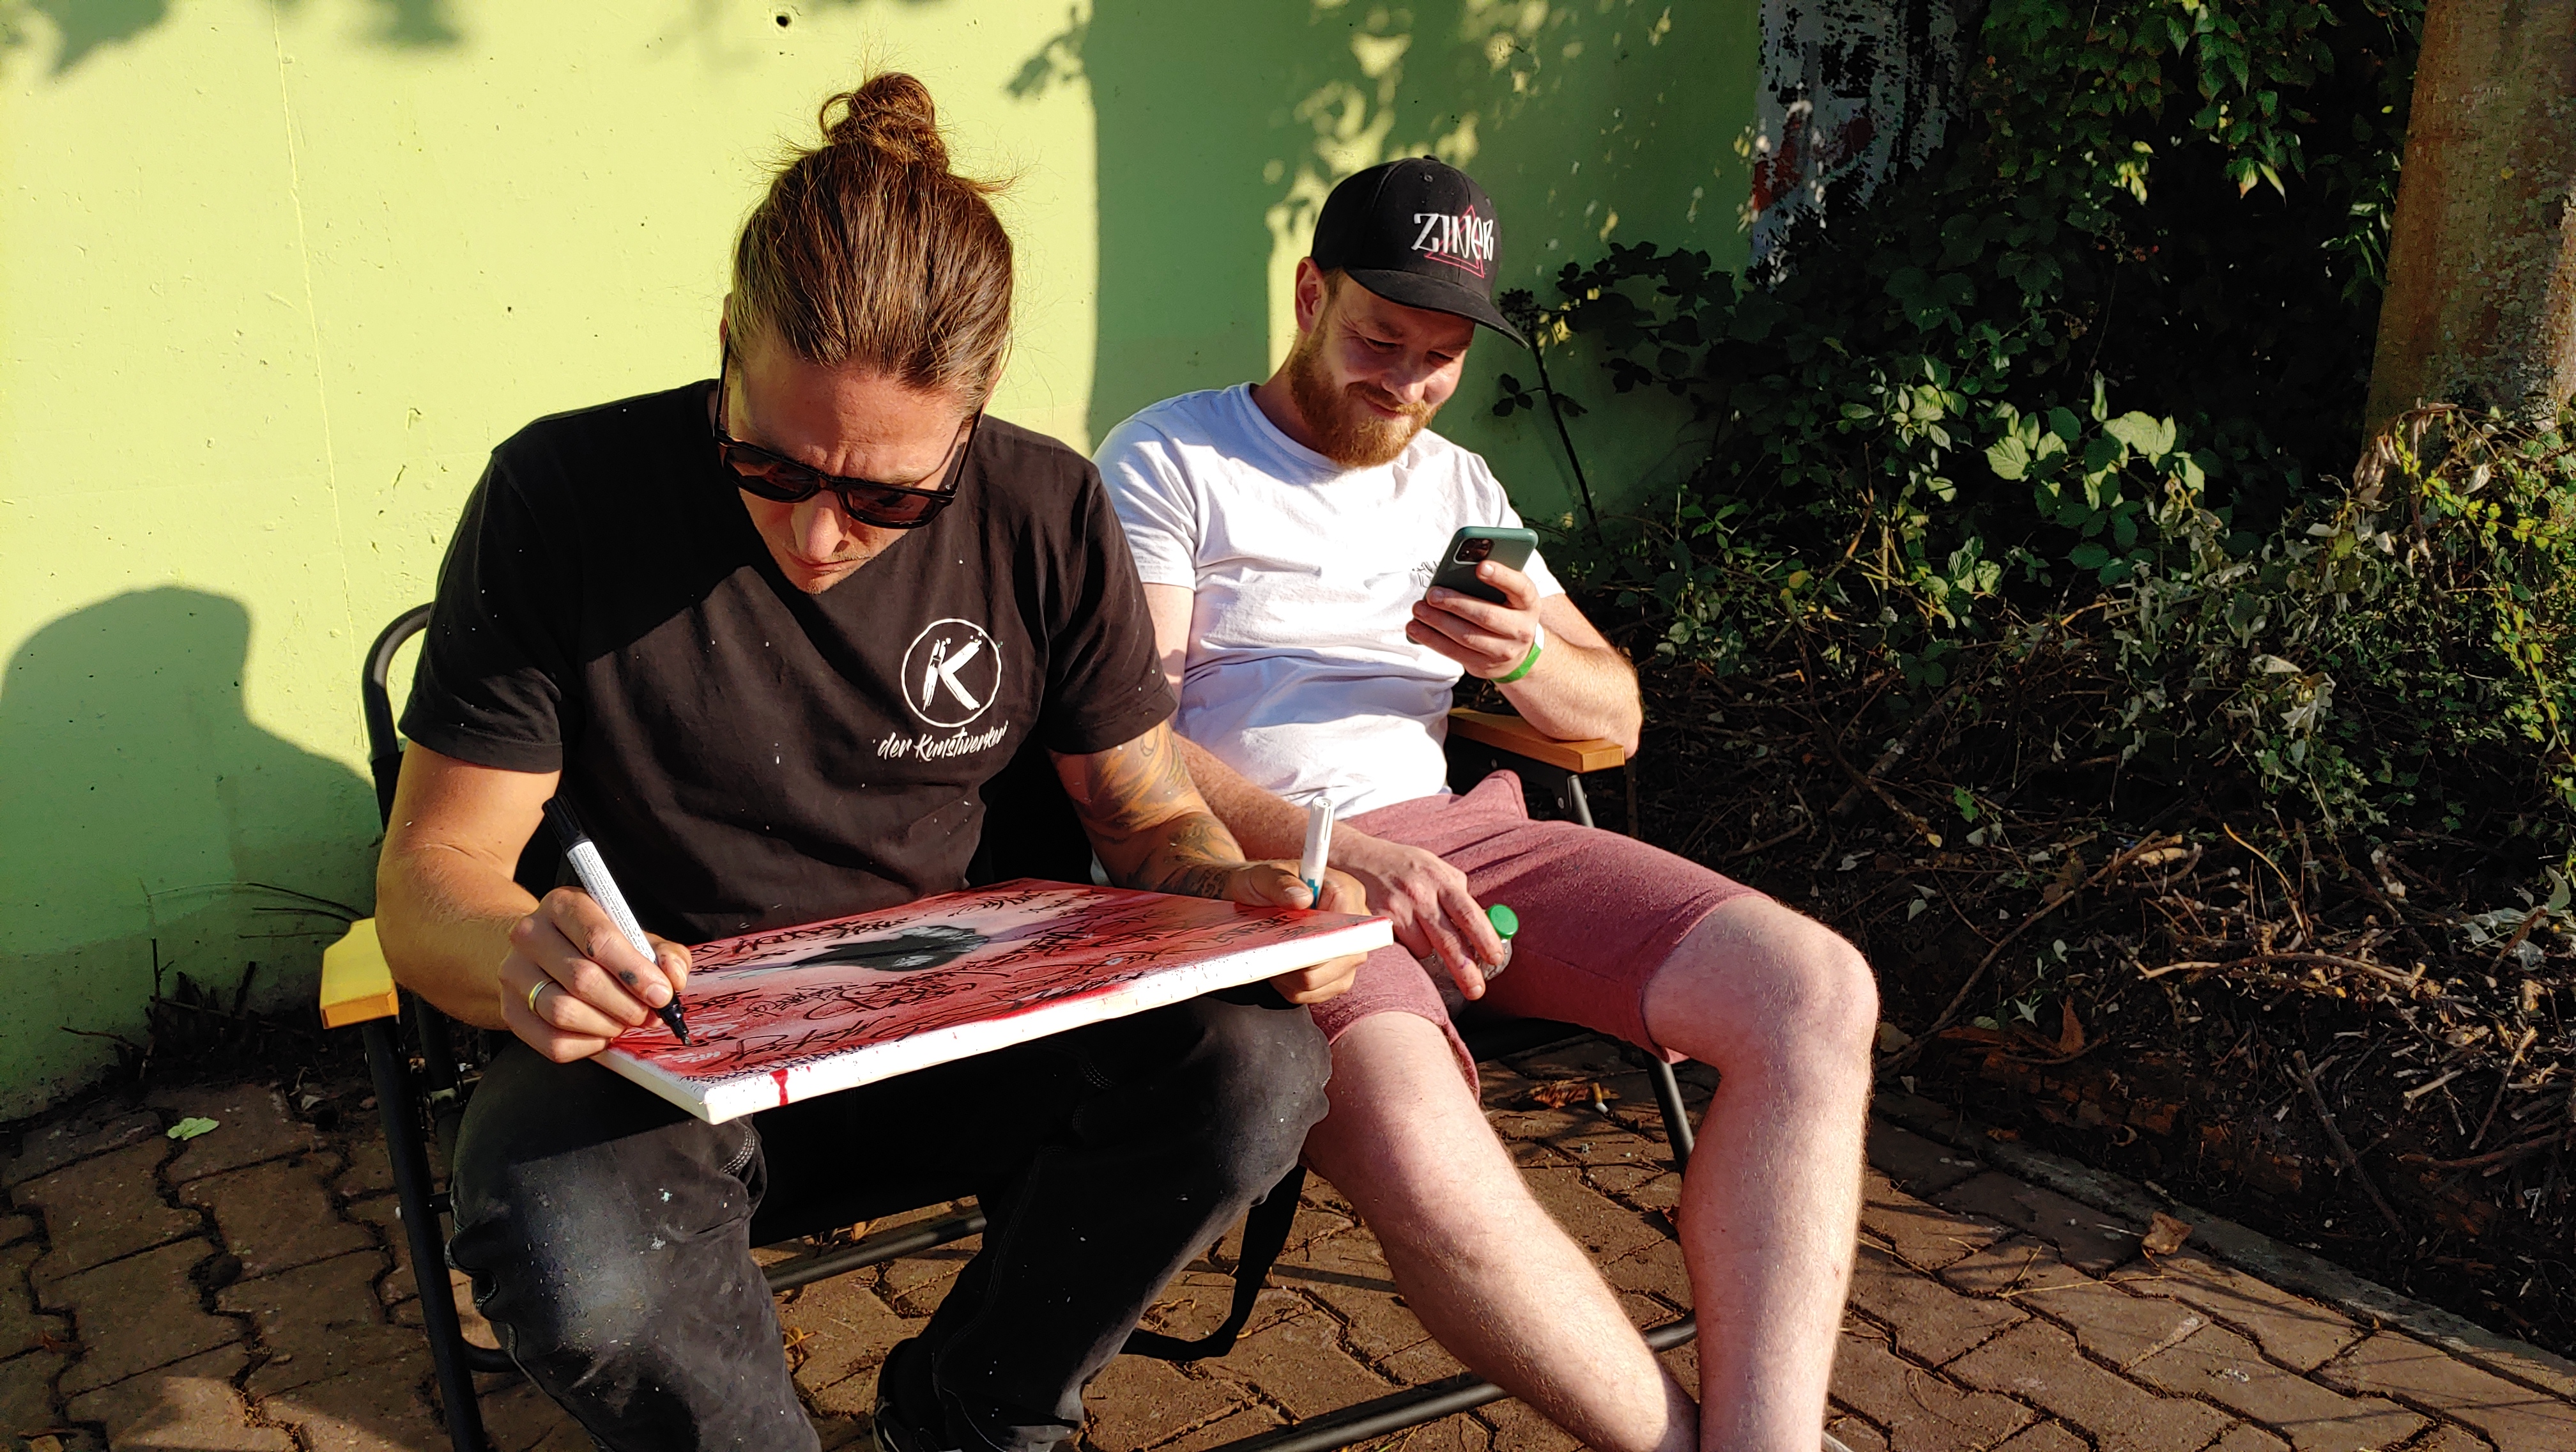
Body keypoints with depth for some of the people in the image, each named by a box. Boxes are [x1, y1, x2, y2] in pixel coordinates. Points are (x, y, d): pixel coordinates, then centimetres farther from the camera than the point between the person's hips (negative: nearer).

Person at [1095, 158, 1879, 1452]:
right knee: (1417, 1147, -38)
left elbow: (1615, 714, 21)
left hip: (1447, 835, 6)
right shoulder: (1167, 462, 6)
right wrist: (1342, 853, -22)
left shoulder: (1456, 487, 24)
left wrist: (1522, 660, -4)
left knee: (1813, 991, -17)